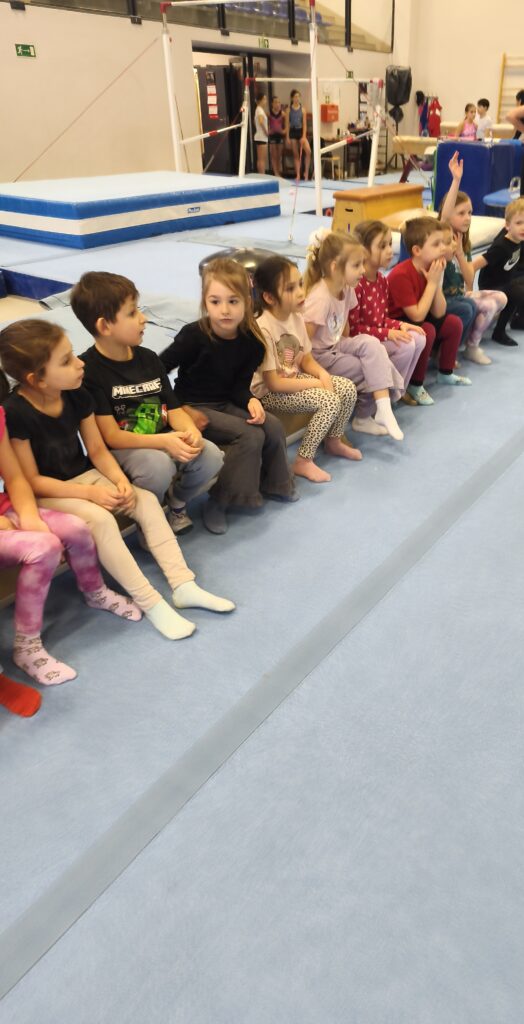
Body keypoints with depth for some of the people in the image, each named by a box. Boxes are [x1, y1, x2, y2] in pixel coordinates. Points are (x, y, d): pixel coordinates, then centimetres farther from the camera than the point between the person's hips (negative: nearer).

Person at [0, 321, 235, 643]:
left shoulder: (77, 396, -5)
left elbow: (98, 451, 2)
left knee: (147, 500, -11)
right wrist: (90, 493, -25)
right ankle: (151, 603, -22)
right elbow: (31, 480, -20)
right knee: (99, 518, -32)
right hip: (44, 495, -6)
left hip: (85, 477, 7)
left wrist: (120, 480, -17)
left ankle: (183, 586, -10)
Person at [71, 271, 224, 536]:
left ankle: (177, 501, 10)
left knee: (211, 457, -19)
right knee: (159, 465, -36)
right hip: (119, 451, -6)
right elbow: (111, 436, -17)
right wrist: (164, 441, -29)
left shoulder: (148, 359, 7)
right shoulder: (88, 370, -14)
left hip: (164, 439, 6)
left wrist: (191, 431, -17)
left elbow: (173, 409, 7)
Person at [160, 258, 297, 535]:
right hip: (194, 407, -6)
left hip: (226, 404, 6)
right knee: (250, 436, -24)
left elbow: (240, 386, -1)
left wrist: (251, 401, -21)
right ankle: (218, 502, -10)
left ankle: (271, 483, 14)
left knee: (274, 427, -12)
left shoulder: (251, 341, -6)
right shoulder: (194, 336, -20)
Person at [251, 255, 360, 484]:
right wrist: (316, 383, -20)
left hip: (294, 378, 8)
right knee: (329, 401, -23)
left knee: (348, 389, -2)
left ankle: (333, 442, 22)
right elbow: (272, 383, -25)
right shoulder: (263, 329, -26)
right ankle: (303, 461, -9)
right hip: (268, 393, -8)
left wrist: (323, 374, -15)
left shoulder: (296, 317, -2)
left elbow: (306, 358, 7)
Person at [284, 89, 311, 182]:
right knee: (296, 155, 6)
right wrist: (287, 137, -5)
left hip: (301, 131, 0)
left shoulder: (303, 109, 1)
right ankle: (298, 175, 12)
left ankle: (306, 172, -7)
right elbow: (287, 124, 2)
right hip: (292, 132, 0)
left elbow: (305, 124, -2)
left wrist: (304, 136, -12)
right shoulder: (289, 110, 1)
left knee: (308, 151, -19)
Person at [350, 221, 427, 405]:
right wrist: (387, 334, -23)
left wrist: (400, 326, -5)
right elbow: (352, 328, -22)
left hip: (379, 336, 9)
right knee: (406, 346, -21)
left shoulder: (382, 280, 8)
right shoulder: (355, 284, -21)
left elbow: (383, 318, 15)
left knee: (419, 338, -4)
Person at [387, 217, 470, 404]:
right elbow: (417, 316, -29)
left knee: (454, 323, 4)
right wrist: (432, 283, -23)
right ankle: (415, 385, -14)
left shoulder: (433, 269, -1)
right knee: (427, 331, -31)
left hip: (415, 324, 9)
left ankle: (445, 373, 22)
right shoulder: (401, 275, -27)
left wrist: (437, 281, -15)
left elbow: (439, 314, -4)